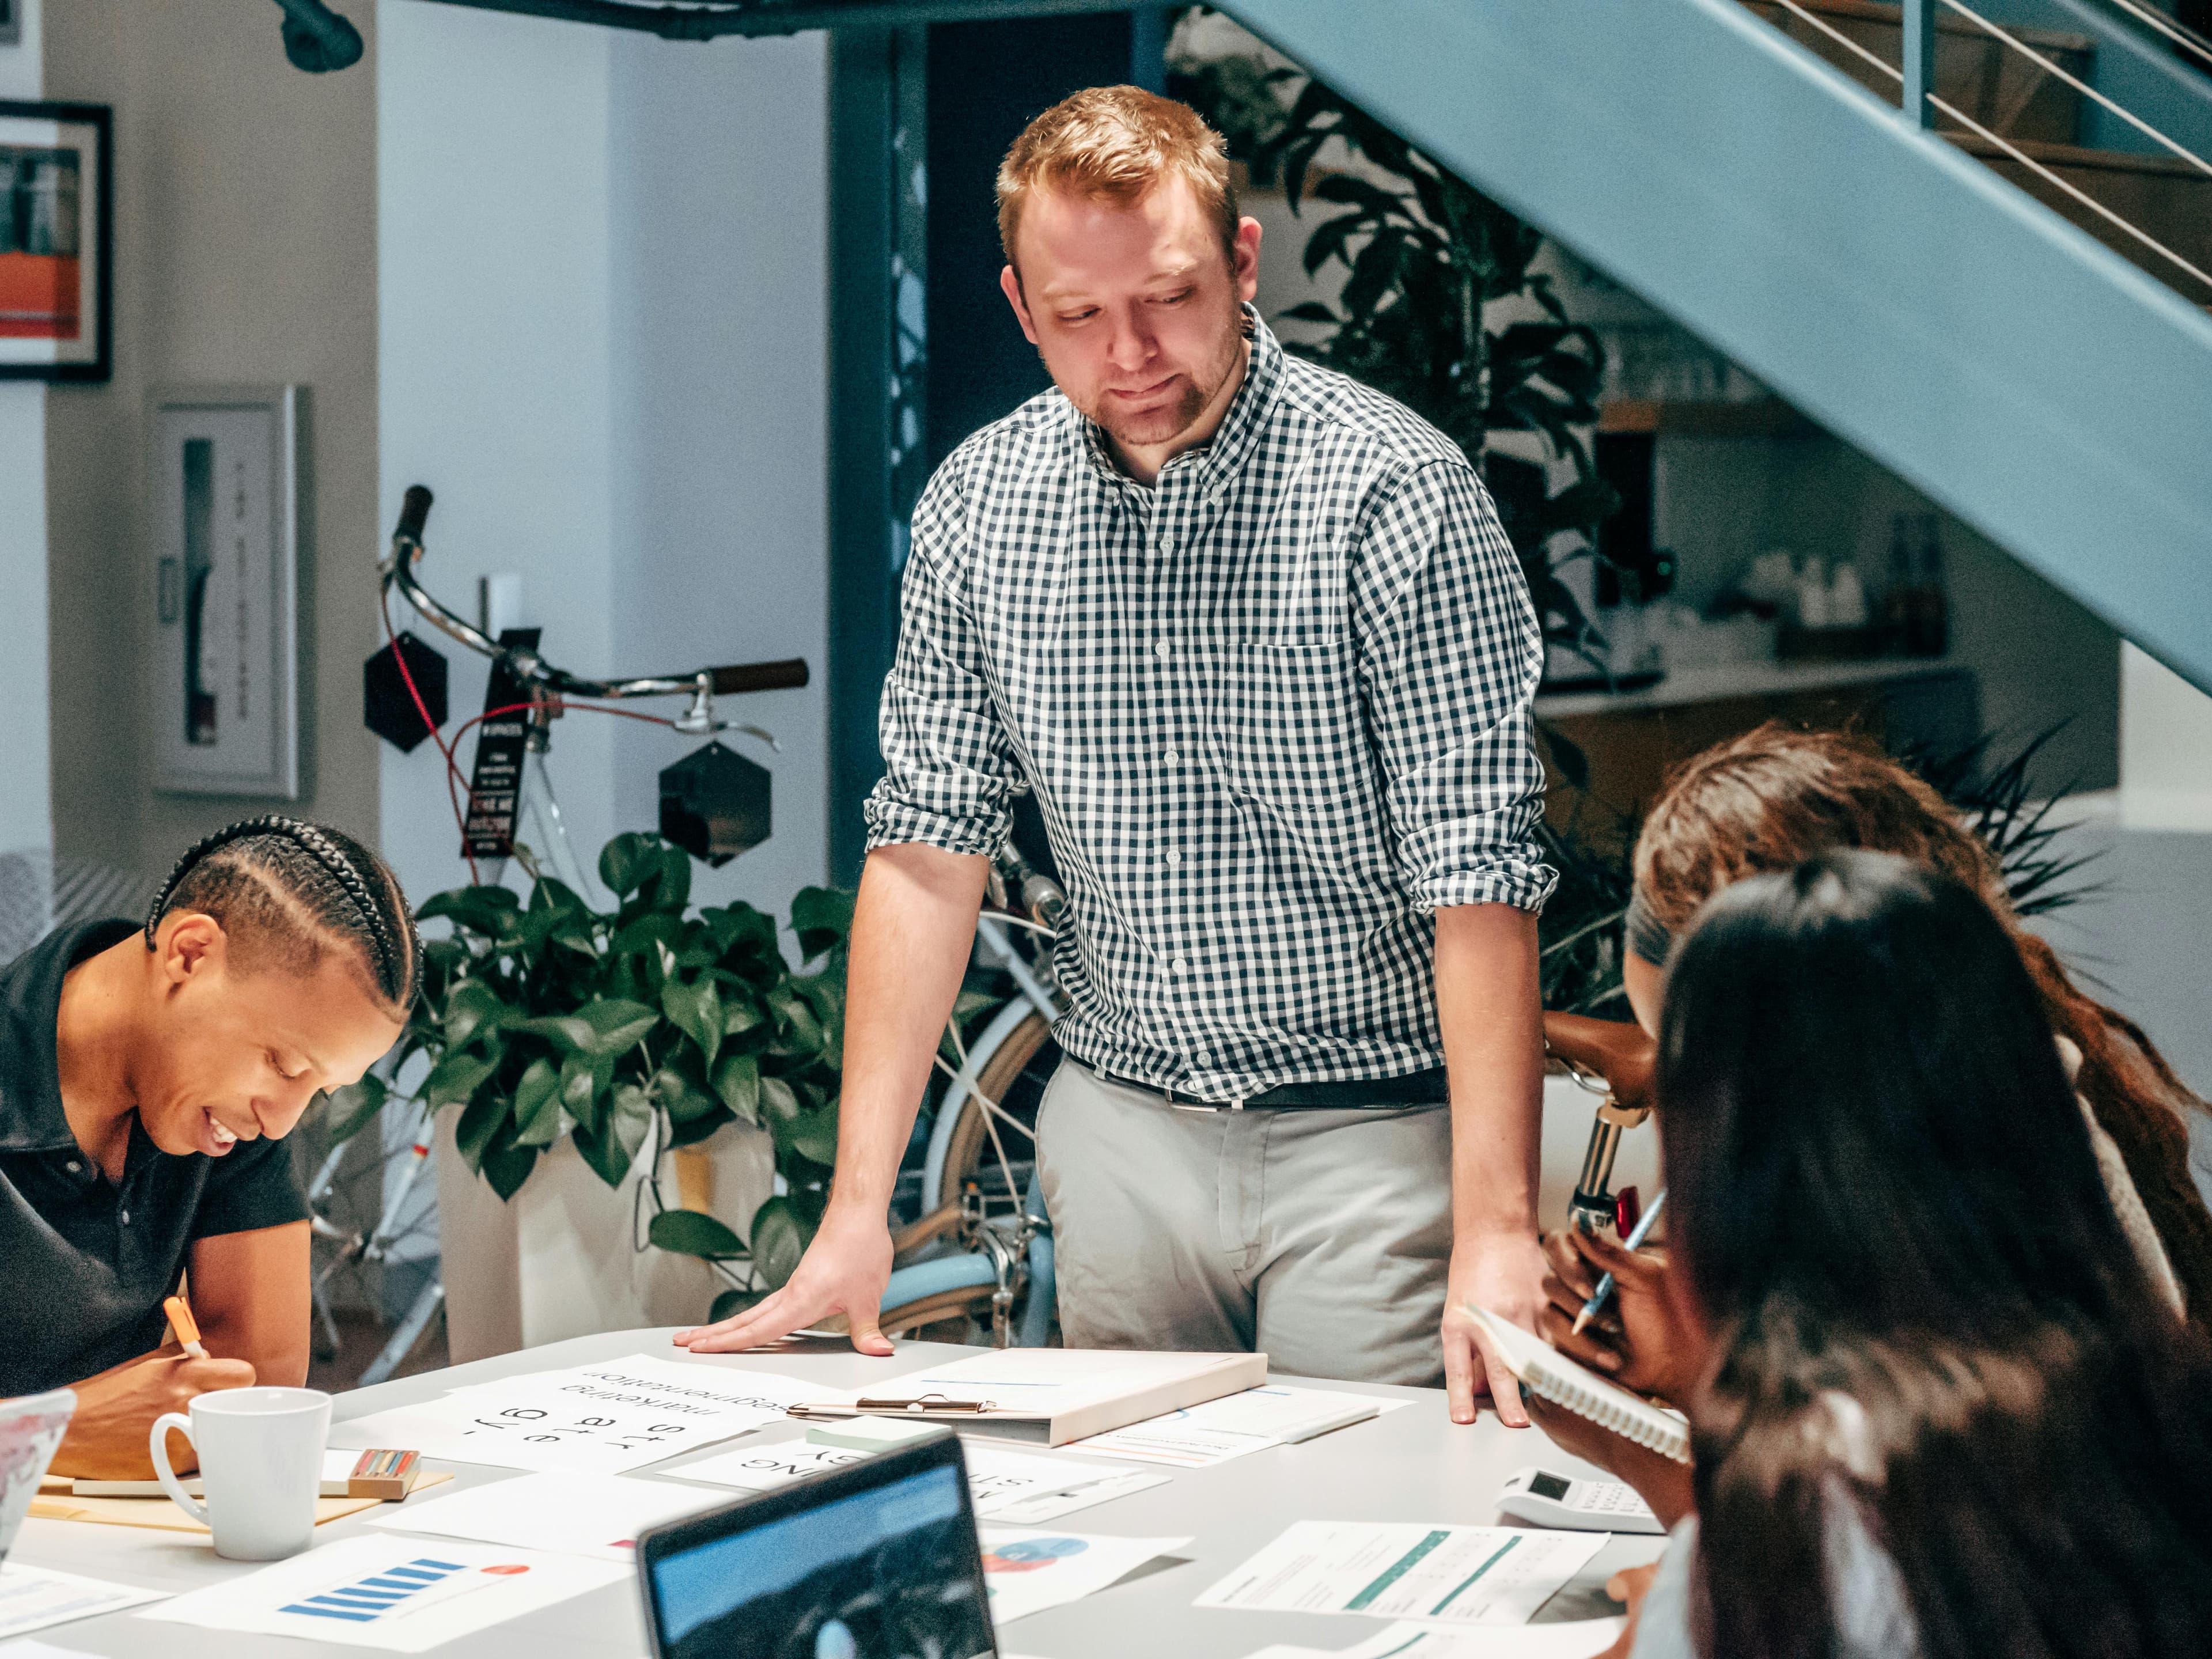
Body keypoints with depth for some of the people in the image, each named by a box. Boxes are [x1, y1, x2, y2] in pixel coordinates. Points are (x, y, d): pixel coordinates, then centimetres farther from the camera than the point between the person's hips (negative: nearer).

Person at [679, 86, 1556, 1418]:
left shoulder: (1395, 491, -15)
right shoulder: (977, 504, 0)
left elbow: (1482, 873, -19)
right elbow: (931, 846, 2)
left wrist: (1499, 1235, -27)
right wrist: (859, 1207, -5)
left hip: (1374, 1129, -4)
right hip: (1123, 1124, 4)